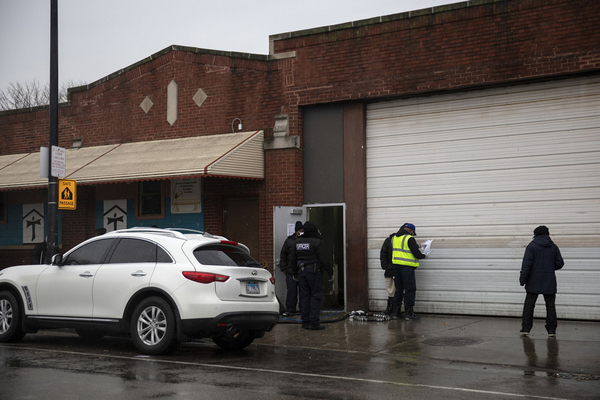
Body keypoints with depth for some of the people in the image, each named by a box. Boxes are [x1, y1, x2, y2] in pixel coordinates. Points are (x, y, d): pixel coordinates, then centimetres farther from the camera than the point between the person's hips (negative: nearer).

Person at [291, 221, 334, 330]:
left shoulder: (297, 242, 12)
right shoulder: (318, 242, -10)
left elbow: (293, 259, 18)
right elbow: (324, 260, -13)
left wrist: (295, 274, 27)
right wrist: (331, 273, -4)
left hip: (301, 271, 6)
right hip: (314, 271, -6)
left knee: (304, 296, 10)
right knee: (316, 295, -3)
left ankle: (305, 322, 12)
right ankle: (314, 322, -7)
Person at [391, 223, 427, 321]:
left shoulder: (394, 238, 12)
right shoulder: (409, 239, -12)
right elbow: (417, 254, -15)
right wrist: (424, 256, 5)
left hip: (396, 265, 7)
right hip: (407, 266, -7)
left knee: (399, 288, 15)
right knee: (410, 289, -2)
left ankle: (397, 311, 18)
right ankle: (408, 313, -3)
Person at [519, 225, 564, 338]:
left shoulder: (532, 246, -4)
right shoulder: (554, 247, 6)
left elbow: (526, 264, -10)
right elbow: (560, 263, 6)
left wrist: (522, 279, -7)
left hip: (534, 282, -2)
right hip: (549, 282, 3)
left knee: (529, 305, 4)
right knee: (550, 306, 7)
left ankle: (525, 329, 2)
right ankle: (551, 330, 5)